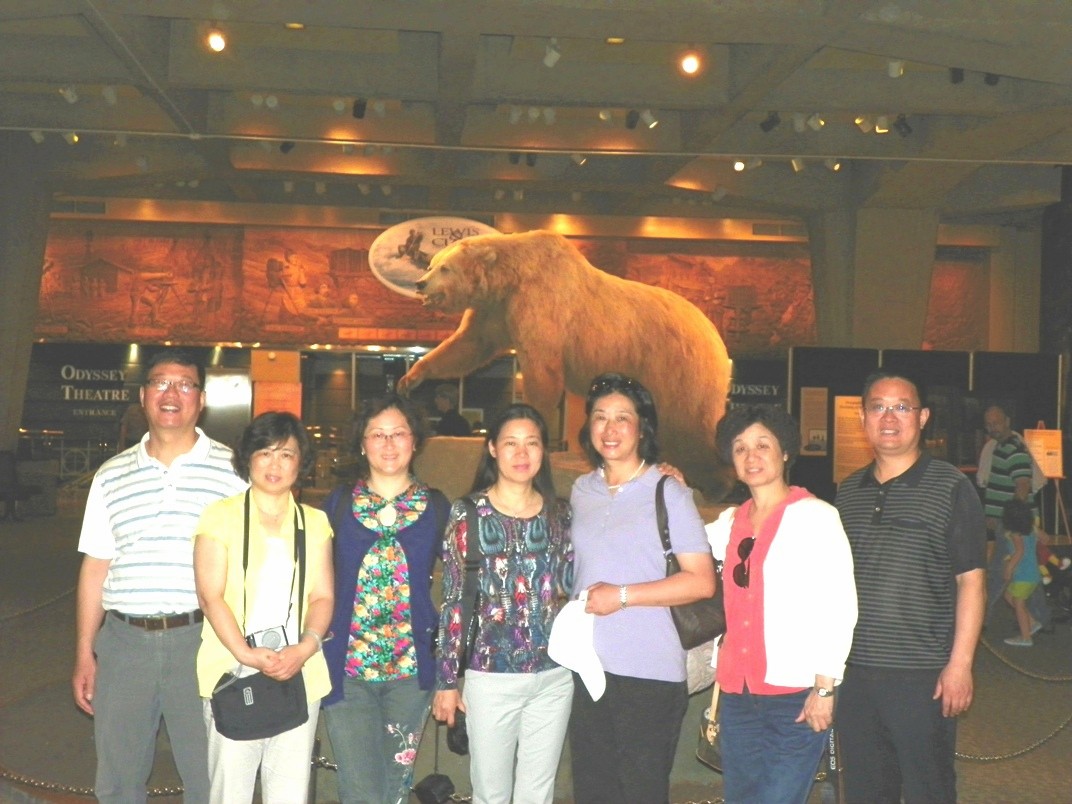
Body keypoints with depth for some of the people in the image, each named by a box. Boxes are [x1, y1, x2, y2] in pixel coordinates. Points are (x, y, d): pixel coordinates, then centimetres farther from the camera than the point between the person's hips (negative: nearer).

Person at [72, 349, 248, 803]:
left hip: (201, 640, -3)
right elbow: (95, 567, 13)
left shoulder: (233, 471, 0)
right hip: (123, 640, 3)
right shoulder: (111, 476, 11)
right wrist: (84, 653, 11)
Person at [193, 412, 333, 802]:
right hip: (233, 674, -3)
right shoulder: (221, 515, 3)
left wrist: (306, 646, -12)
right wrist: (247, 654, -18)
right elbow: (210, 596, -5)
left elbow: (322, 595, 7)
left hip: (299, 675, 3)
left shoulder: (315, 522, 14)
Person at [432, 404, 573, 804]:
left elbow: (570, 580, -1)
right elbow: (454, 600, -4)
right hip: (492, 677, -3)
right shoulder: (469, 513, -4)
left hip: (554, 677, 3)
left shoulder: (559, 511, 6)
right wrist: (447, 680, -4)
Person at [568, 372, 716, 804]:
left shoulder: (668, 492, -5)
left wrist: (622, 596, -16)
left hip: (649, 672, -5)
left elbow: (702, 581, -10)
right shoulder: (581, 490, 11)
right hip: (586, 667, 5)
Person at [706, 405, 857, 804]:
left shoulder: (814, 515, -4)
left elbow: (840, 606, -8)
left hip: (796, 695, -6)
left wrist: (825, 687, -13)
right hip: (738, 693, 6)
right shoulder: (730, 522, 12)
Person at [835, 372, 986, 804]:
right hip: (854, 674, 5)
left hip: (923, 676, -5)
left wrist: (960, 662, -12)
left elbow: (971, 580, -6)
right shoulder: (848, 492, 11)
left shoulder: (951, 488, -4)